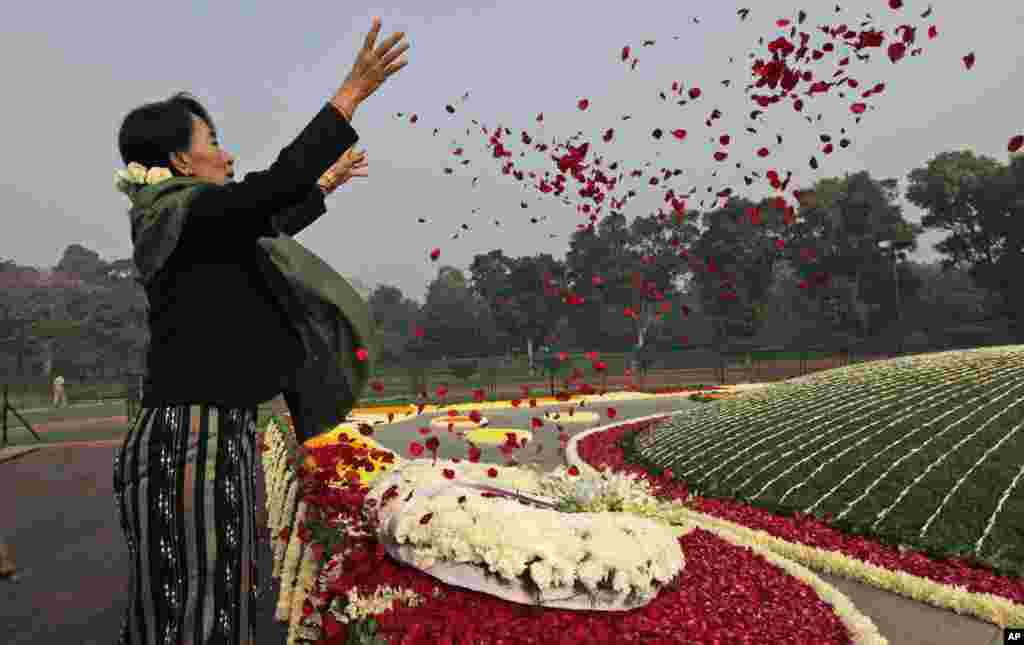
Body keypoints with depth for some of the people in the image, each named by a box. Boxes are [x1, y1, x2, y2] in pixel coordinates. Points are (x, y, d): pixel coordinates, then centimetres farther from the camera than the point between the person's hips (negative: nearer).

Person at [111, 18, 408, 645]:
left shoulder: (191, 228, 18)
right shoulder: (184, 213, -10)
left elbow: (267, 227, 34)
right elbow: (278, 184, -22)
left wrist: (325, 185, 44)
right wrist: (352, 92, -18)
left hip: (217, 435, 10)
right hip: (191, 440, -10)